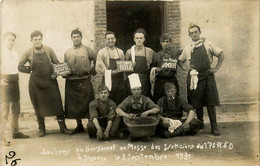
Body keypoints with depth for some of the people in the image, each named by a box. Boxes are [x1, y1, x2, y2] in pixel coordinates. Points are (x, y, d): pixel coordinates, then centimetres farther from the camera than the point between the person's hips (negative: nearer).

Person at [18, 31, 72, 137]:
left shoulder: (49, 50, 1)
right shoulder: (28, 53, 0)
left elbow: (57, 63, 8)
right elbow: (20, 66, 6)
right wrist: (30, 70, -2)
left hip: (50, 81, 0)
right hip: (36, 83, 0)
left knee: (57, 104, -1)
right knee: (38, 107, 8)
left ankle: (63, 127, 8)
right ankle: (41, 129, 22)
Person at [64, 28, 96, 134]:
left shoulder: (87, 50, 5)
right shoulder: (67, 53, 14)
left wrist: (92, 71, 0)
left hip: (85, 81, -3)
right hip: (71, 82, 3)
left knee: (87, 103, -4)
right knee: (74, 105, 6)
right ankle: (79, 126, 18)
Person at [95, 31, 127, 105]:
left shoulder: (120, 52, 12)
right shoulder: (101, 52, -2)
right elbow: (98, 68, -8)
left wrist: (124, 78, 4)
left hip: (120, 82, 4)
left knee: (121, 102, 4)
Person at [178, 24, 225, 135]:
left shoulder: (208, 45, 5)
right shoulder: (187, 48, 11)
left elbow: (221, 54, 5)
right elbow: (180, 61, 22)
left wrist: (216, 68, -1)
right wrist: (188, 68, 8)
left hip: (207, 75, -2)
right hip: (194, 77, 2)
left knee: (210, 103, -1)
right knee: (197, 103, 6)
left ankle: (214, 127, 6)